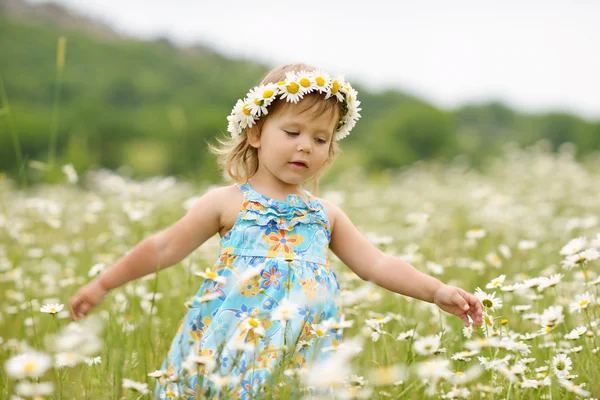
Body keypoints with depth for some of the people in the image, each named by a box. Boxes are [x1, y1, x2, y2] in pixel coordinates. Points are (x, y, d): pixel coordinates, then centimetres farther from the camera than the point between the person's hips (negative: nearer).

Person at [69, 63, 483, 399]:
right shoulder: (227, 203, 5)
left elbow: (377, 264, 12)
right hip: (231, 353, -2)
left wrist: (437, 291, 1)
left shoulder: (325, 214, 14)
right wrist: (103, 284, 9)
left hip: (302, 357, 3)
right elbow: (162, 249, 10)